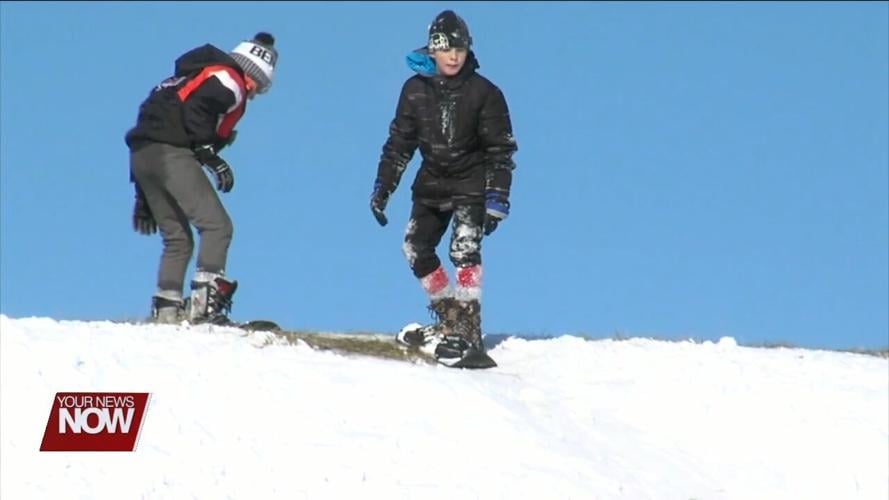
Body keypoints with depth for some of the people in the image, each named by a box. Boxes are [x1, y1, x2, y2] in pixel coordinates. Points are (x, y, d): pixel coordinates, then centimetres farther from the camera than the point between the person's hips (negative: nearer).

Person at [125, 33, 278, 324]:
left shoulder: (197, 77, 32)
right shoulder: (229, 81, 5)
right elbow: (195, 112, -16)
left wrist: (144, 199, 27)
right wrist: (213, 158, -16)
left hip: (141, 156, 9)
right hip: (170, 152, -9)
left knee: (178, 238, 14)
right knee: (217, 225, -9)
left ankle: (166, 308, 7)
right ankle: (205, 300, -20)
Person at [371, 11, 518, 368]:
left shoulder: (484, 93, -12)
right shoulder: (416, 90, -3)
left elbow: (500, 150, -9)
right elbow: (399, 143, 5)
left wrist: (497, 199, -15)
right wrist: (382, 189, 2)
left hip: (471, 183, -5)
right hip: (431, 184, 5)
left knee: (464, 249, -21)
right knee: (416, 249, 5)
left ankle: (468, 335, -24)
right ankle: (449, 318, 22)